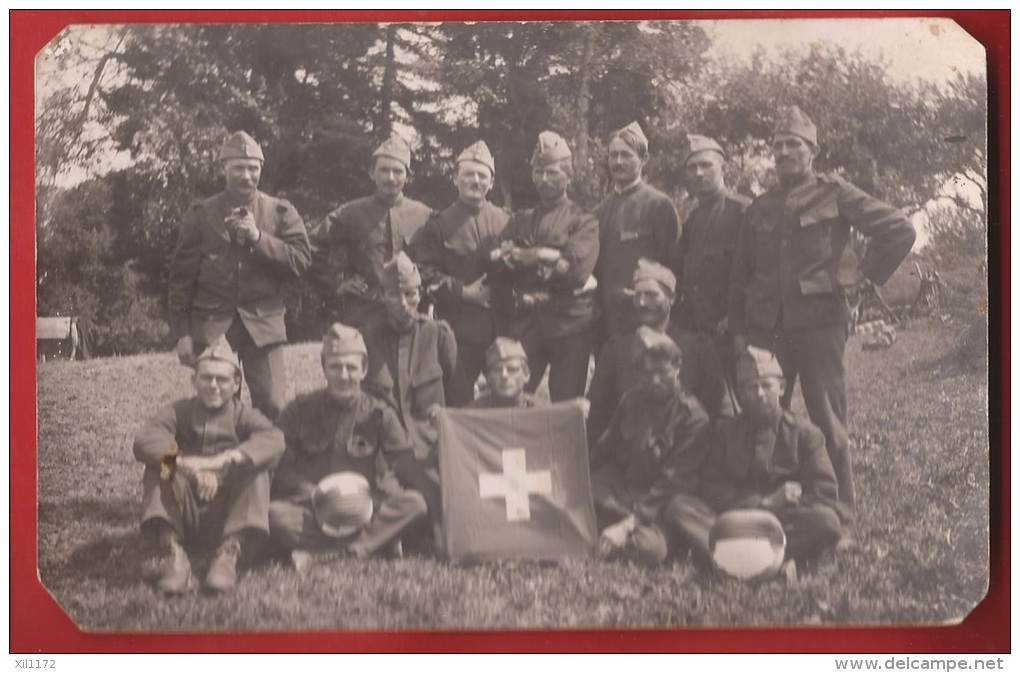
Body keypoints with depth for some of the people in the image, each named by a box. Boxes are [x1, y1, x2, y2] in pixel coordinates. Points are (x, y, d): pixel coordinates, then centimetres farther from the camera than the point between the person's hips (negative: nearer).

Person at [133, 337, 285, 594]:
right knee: (159, 465, -19)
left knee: (255, 469, -23)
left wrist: (222, 461, -40)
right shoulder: (179, 412, 5)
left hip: (227, 516, -1)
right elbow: (143, 440, -18)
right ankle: (173, 553, -27)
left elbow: (273, 440, -23)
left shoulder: (243, 416, 2)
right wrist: (185, 463, -38)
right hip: (184, 519, 1)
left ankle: (229, 553, -29)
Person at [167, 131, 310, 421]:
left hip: (263, 323, 0)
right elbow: (181, 276, 6)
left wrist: (258, 237, -13)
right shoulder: (200, 215, 7)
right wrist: (182, 333, 0)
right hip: (211, 322, 0)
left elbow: (300, 261, -2)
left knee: (271, 406, -6)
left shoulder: (281, 212, 9)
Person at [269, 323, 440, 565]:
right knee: (274, 513, -33)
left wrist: (435, 501, -21)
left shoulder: (379, 414, 5)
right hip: (309, 507, -1)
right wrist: (316, 494, -19)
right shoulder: (300, 411, 4)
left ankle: (315, 550, -31)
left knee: (415, 504, -26)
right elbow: (279, 469, -2)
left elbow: (407, 466, -4)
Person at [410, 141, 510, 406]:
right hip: (457, 328, -2)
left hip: (502, 325, 2)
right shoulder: (439, 225, 3)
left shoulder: (506, 221, 9)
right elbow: (425, 273, -3)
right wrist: (463, 291, -11)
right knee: (458, 398, 1)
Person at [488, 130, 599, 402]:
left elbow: (576, 270, -12)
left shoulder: (583, 222, 4)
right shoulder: (520, 221, 17)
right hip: (523, 325, 3)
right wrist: (548, 257, -11)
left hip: (568, 327, -3)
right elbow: (497, 266, 4)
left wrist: (523, 257, -8)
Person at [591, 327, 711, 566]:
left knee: (652, 548, -33)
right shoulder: (632, 400, 7)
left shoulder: (694, 419, -10)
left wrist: (628, 524, -22)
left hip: (660, 506, -4)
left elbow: (673, 484, -15)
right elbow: (606, 449, 15)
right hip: (621, 488, 4)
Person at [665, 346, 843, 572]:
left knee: (827, 522, -31)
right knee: (678, 505, -23)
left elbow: (825, 494, 0)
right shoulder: (725, 430, 12)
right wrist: (766, 501, -8)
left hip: (785, 522, -1)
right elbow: (711, 488, 2)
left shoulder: (804, 432, 7)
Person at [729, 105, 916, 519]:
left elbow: (900, 230, -2)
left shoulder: (835, 194, 1)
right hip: (766, 326, 4)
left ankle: (839, 511, 9)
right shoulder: (761, 207, 14)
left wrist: (865, 276, -2)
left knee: (828, 421, -1)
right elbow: (741, 272, 17)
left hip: (818, 321, -4)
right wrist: (738, 328, 10)